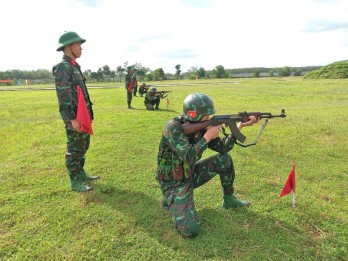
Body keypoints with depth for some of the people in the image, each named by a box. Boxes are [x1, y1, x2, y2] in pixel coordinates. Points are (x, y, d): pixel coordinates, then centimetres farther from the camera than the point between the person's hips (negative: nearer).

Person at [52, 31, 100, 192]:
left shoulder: (74, 66, 15)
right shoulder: (62, 67, -13)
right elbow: (63, 95, -19)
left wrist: (88, 113, 18)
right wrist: (72, 119, -22)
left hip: (82, 115, 9)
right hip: (75, 117, -9)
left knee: (83, 146, 17)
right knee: (74, 149, 0)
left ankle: (81, 174, 31)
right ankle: (75, 182, 11)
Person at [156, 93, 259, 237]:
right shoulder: (173, 127, -27)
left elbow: (222, 147, -1)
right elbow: (189, 158, -35)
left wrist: (239, 126, -10)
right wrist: (207, 136, -27)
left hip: (191, 174, 7)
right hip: (174, 183, -7)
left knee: (224, 159, -1)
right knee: (191, 230, -21)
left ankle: (229, 200, 19)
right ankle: (170, 202, 8)